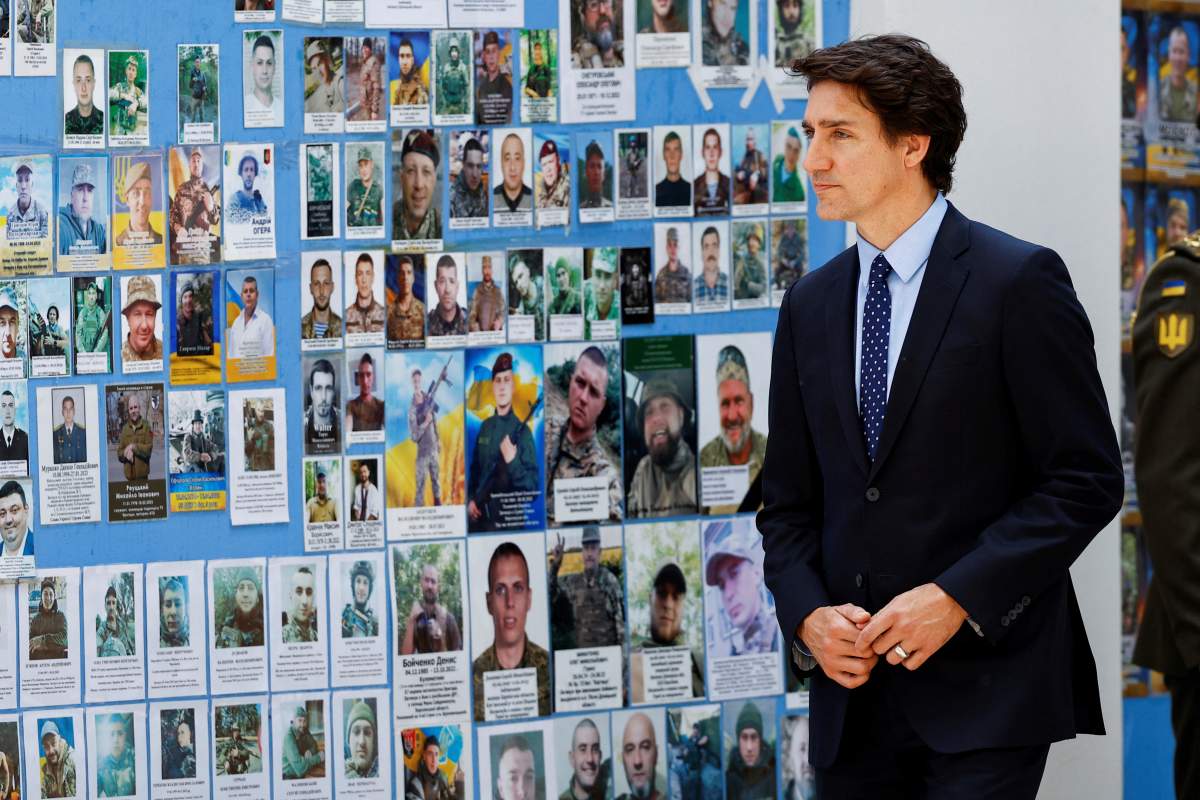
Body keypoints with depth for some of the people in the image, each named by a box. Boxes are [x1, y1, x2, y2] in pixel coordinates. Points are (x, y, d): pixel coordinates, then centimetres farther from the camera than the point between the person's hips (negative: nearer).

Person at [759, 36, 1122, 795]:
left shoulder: (1018, 281, -5)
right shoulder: (811, 305, 13)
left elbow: (1086, 479, -8)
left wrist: (958, 598, -16)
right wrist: (808, 614, -3)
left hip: (984, 687, -5)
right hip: (854, 696, 5)